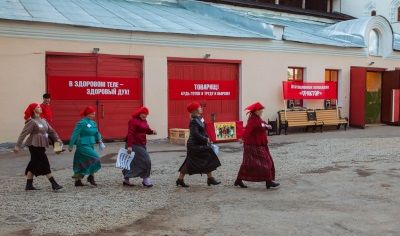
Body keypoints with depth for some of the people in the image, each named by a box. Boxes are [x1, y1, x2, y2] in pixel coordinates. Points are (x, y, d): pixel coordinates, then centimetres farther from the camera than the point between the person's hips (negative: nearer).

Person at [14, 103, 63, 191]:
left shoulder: (43, 120, 12)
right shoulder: (31, 122, -12)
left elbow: (50, 130, 14)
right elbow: (23, 134, -14)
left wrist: (57, 138, 0)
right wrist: (18, 146, -17)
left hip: (41, 146, 8)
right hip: (35, 146, -8)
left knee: (33, 165, 12)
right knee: (45, 164, -6)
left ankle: (29, 185, 20)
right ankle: (54, 184, -4)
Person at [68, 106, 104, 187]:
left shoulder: (93, 123, 10)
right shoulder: (81, 123, -13)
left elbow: (96, 133, 17)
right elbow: (75, 134, -12)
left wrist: (99, 140, -3)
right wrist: (71, 146, -10)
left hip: (90, 146, 8)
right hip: (83, 146, -8)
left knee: (83, 164, 12)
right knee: (95, 158, -15)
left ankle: (78, 181, 21)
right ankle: (91, 176, -2)